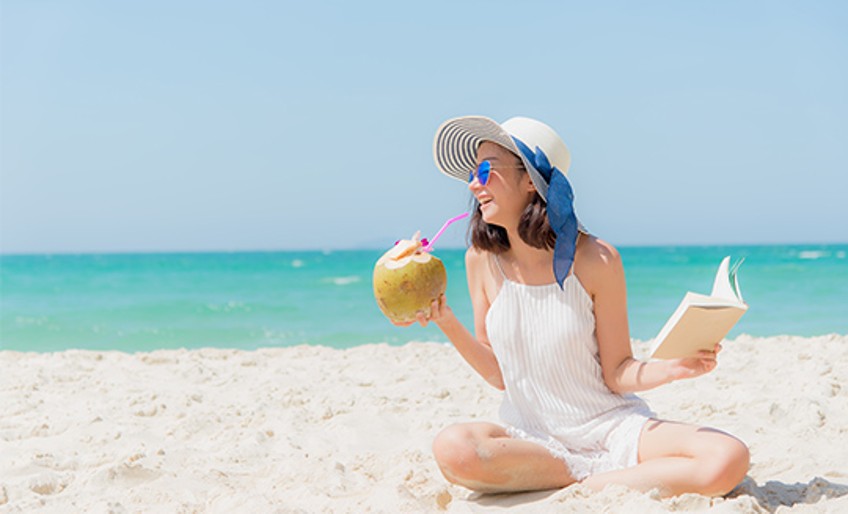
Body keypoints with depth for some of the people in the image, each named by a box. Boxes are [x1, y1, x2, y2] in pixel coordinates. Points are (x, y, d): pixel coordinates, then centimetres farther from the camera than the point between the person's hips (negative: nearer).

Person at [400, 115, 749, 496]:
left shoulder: (595, 260, -11)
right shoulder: (482, 260, -2)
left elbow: (617, 374, -6)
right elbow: (498, 374, 5)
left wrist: (672, 368, -25)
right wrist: (446, 322, -8)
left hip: (609, 426, -2)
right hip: (529, 435, 2)